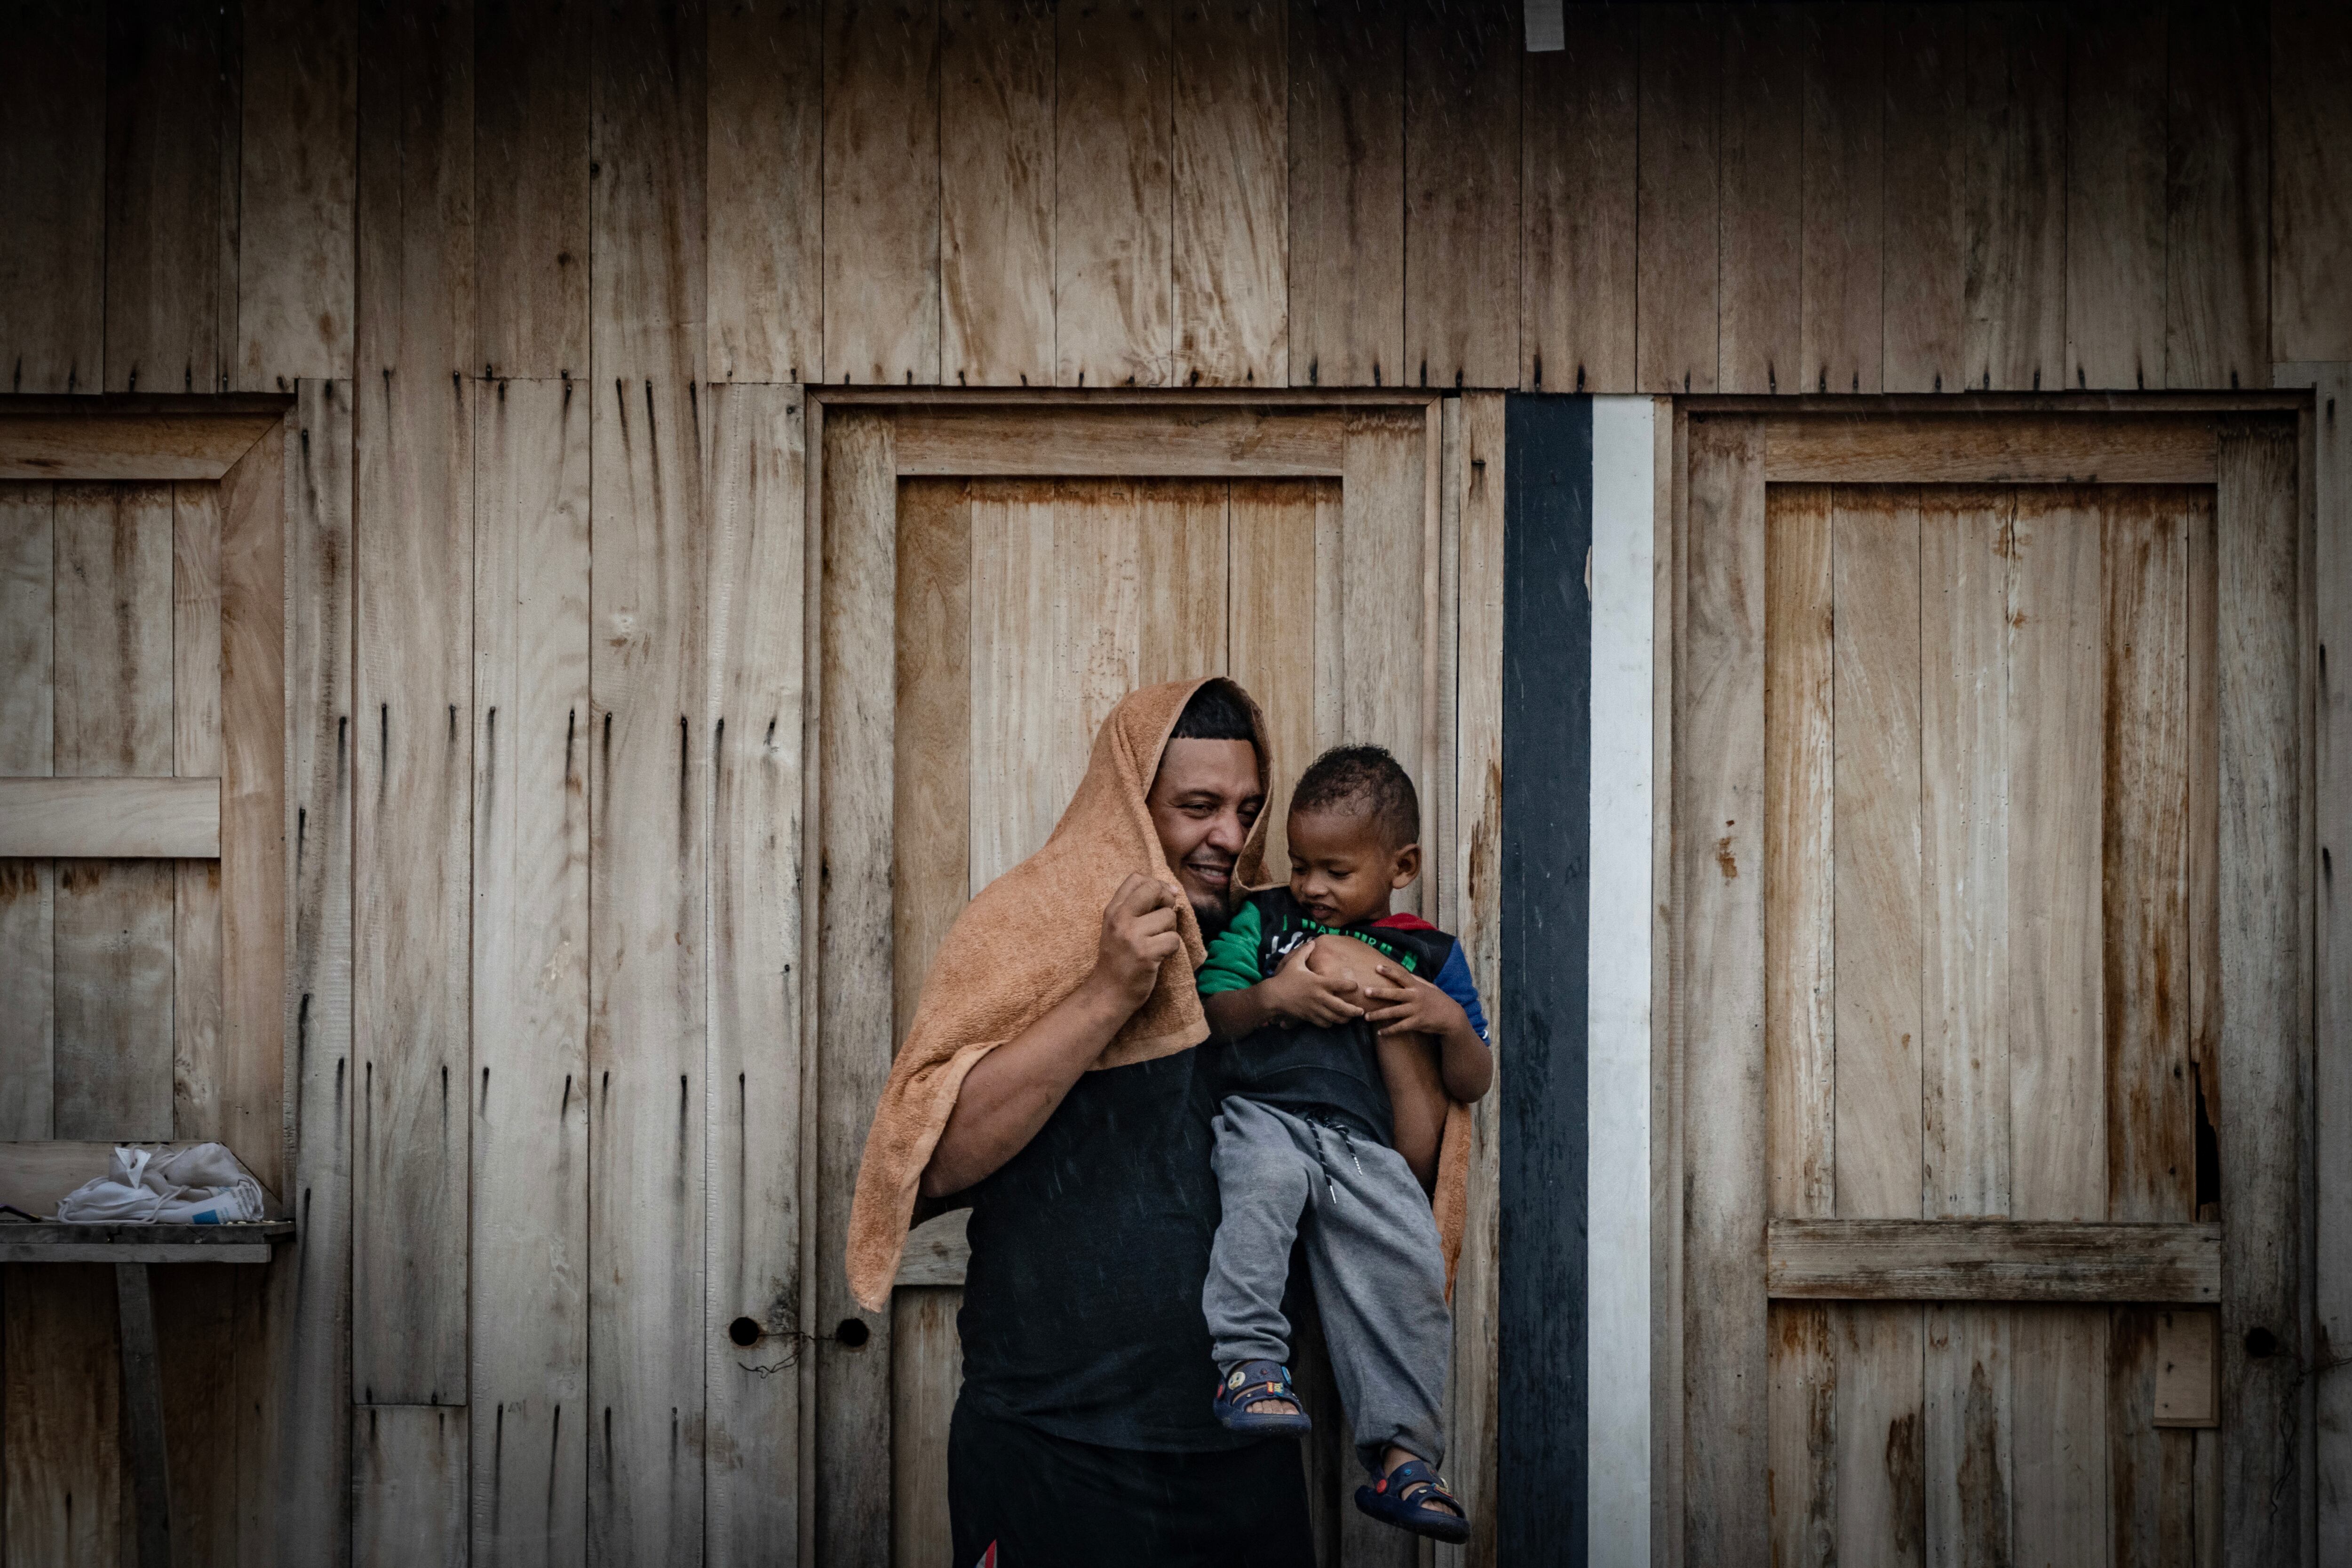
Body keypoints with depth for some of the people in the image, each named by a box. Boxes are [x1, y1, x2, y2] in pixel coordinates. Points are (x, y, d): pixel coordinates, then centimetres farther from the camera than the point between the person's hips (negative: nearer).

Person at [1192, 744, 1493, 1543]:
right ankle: (1249, 1360, -36)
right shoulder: (1263, 919, 22)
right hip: (1263, 1114, -1)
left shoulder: (1430, 957, 22)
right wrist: (1271, 997, -7)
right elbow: (1212, 1011, 13)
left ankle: (1402, 1453, -13)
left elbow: (1473, 1085, 20)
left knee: (1409, 1263, -18)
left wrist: (1451, 1022, -1)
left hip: (1365, 1145, 1)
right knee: (1258, 1179, -36)